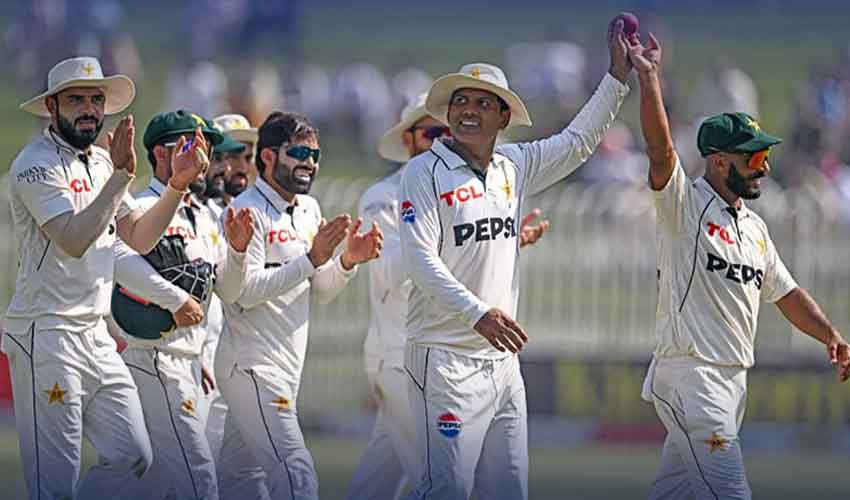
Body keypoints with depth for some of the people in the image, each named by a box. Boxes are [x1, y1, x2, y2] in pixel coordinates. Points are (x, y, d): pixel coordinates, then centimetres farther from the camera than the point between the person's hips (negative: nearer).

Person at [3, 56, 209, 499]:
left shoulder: (100, 162, 16)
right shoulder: (37, 164, -11)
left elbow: (139, 238, 14)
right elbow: (73, 240, -23)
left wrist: (177, 185, 1)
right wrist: (121, 176, -23)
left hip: (96, 335, 9)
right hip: (46, 336, -9)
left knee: (133, 457, 7)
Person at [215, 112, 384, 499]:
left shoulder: (309, 209, 15)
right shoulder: (247, 211, -11)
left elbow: (320, 292, 18)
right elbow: (246, 291, -19)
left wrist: (347, 261, -2)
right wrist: (312, 258, -23)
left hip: (287, 366, 9)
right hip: (253, 363, -9)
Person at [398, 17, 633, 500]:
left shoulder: (515, 167, 12)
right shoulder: (425, 172, -7)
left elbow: (577, 142, 23)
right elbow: (421, 259, -15)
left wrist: (617, 76, 15)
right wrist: (478, 313, -27)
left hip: (503, 359, 7)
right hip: (446, 357, -7)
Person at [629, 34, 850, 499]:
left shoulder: (754, 228, 19)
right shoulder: (684, 203, -6)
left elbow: (786, 292, 24)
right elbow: (660, 151, -22)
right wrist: (647, 77, -27)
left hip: (732, 380, 8)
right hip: (690, 374, -8)